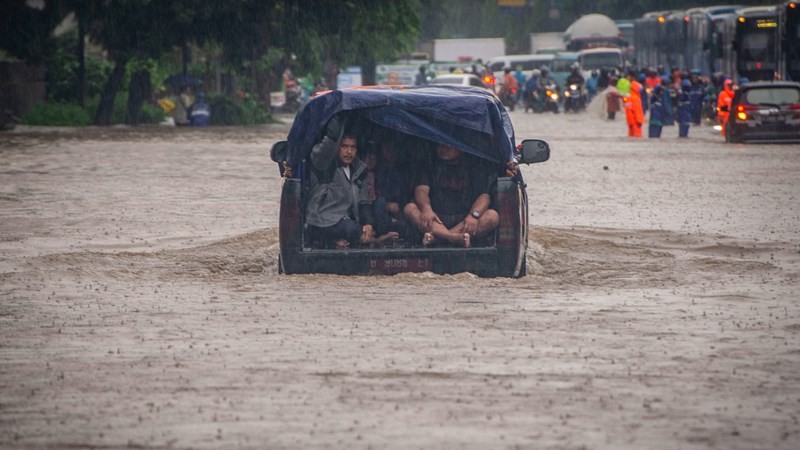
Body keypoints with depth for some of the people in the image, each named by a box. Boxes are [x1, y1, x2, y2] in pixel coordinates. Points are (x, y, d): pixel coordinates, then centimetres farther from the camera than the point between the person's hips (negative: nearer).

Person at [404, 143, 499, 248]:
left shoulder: (474, 166, 9)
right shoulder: (432, 166, 12)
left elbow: (484, 196, -2)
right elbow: (421, 190, -1)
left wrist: (474, 215, -25)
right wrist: (426, 209, -25)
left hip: (464, 221, -1)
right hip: (436, 219, 1)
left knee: (493, 216, -28)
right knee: (410, 208, -25)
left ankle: (436, 237, -42)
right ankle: (455, 238, -48)